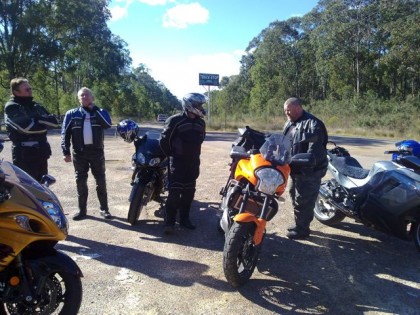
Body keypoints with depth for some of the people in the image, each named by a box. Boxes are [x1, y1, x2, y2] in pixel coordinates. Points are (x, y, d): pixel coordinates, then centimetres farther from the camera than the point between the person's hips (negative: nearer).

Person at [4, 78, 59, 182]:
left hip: (41, 153, 7)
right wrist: (44, 123, -6)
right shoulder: (11, 107, -6)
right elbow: (27, 126, -22)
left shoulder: (37, 106, 15)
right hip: (24, 154, -7)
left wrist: (37, 119, -11)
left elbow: (54, 122, 4)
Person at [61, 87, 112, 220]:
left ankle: (104, 209, 13)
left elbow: (108, 124, -14)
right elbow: (65, 133, 4)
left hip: (97, 151, 0)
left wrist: (94, 108, -11)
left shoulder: (99, 112, 7)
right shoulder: (71, 114, 7)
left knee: (101, 181, 4)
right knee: (80, 181, 5)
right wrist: (66, 152, -4)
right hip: (79, 152, 1)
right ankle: (82, 210, 16)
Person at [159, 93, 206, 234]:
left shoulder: (201, 123, 8)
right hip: (178, 162, -6)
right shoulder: (175, 120, -13)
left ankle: (184, 218, 22)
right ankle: (169, 222, 1)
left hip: (193, 162, 6)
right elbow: (164, 140, -9)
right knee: (174, 192, -8)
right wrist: (172, 155, -2)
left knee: (189, 192, 11)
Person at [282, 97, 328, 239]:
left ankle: (302, 229, 9)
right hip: (295, 169, 10)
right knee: (294, 196, 19)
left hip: (308, 170, -10)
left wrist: (307, 166, -32)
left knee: (303, 200, -4)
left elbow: (315, 149, -26)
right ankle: (299, 224, 35)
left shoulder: (312, 124, -17)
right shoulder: (289, 124, 13)